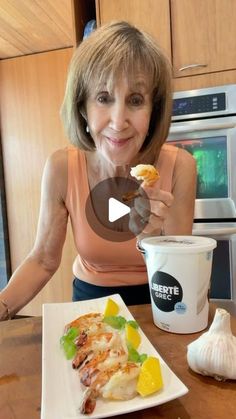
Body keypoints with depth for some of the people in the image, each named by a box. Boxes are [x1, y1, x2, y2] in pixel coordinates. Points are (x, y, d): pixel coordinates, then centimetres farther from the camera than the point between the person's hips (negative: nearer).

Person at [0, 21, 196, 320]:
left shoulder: (179, 167, -20)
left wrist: (152, 235, -33)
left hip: (156, 303, 1)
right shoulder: (61, 168, -18)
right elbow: (43, 261, -8)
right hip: (90, 298, 0)